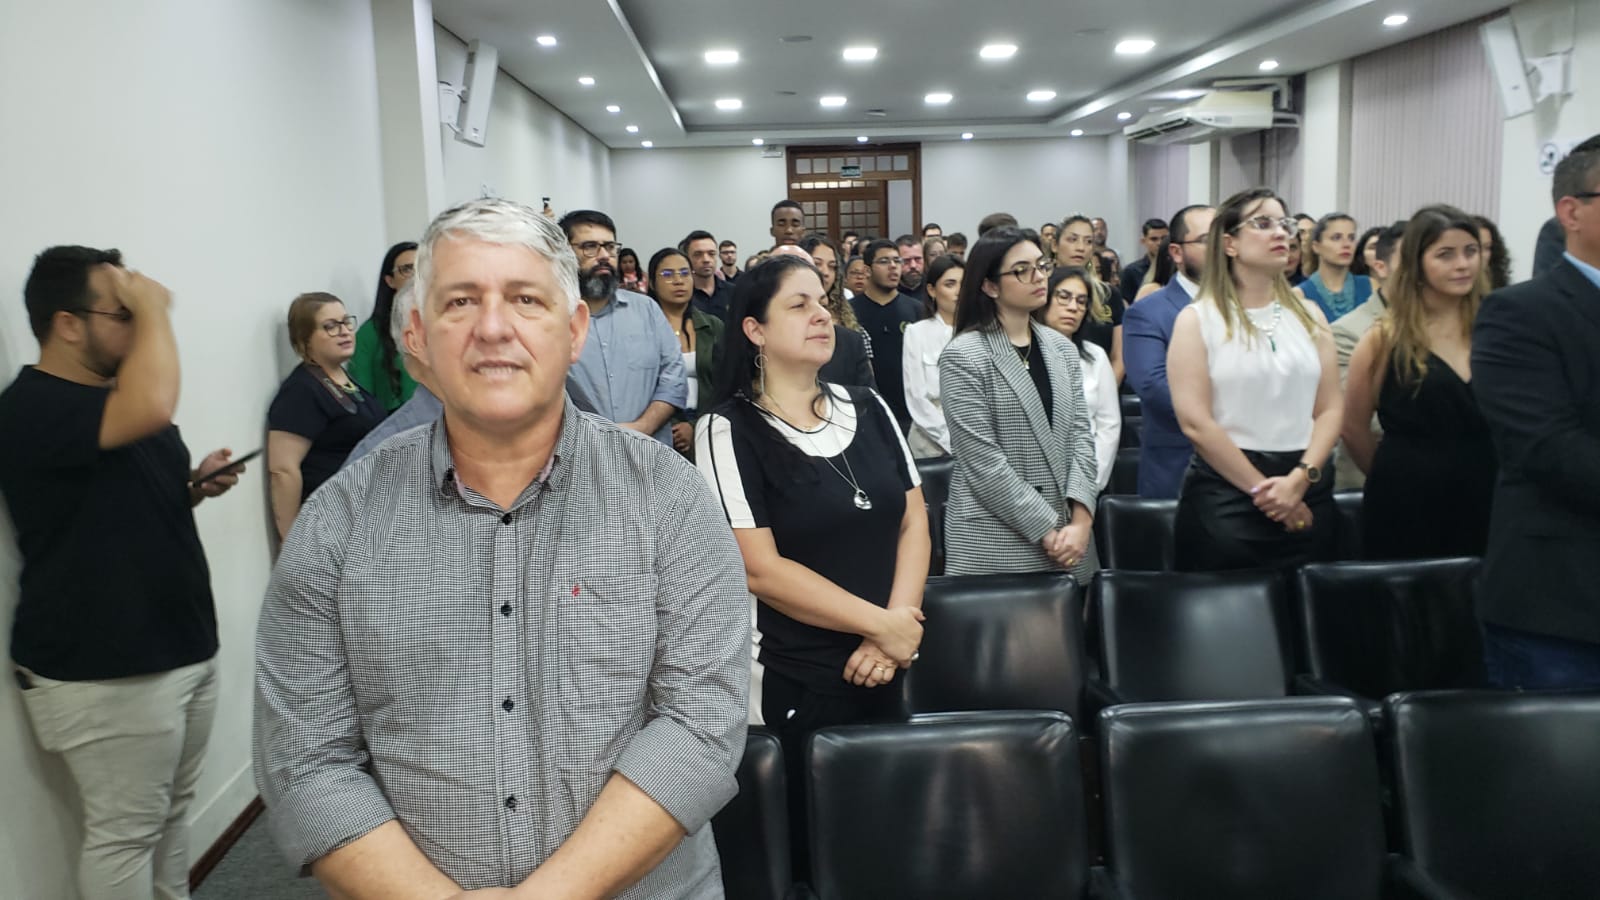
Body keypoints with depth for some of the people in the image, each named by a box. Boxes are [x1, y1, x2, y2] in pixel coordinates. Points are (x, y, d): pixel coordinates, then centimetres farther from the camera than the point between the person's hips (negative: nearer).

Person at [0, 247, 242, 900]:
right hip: (105, 672, -9)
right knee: (124, 831, 3)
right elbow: (152, 407, -39)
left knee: (173, 810, 18)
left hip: (184, 646, 9)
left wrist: (196, 485, 3)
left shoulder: (114, 397, 13)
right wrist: (154, 309, -23)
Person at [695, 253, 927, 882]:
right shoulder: (730, 430, -11)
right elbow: (761, 569, -16)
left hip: (887, 672, 5)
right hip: (796, 684, -5)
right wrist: (881, 624, -14)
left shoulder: (868, 408, 6)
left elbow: (913, 521, 5)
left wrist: (899, 626, -10)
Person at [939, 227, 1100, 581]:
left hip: (1068, 531, 6)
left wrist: (1080, 518, -9)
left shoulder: (1062, 349, 10)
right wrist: (1046, 530, -14)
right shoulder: (963, 356, -9)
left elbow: (1080, 433, 4)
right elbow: (982, 461, -15)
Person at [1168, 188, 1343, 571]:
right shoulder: (1197, 319, -3)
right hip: (1226, 492, -4)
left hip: (1308, 494, 4)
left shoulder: (1308, 314, 11)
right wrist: (1262, 490, -11)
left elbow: (1331, 408, 5)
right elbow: (1195, 422, -11)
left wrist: (1300, 479, -10)